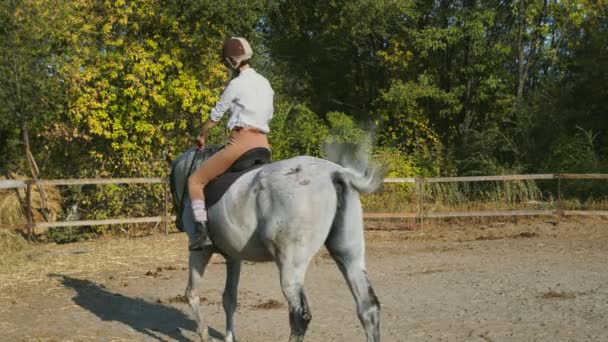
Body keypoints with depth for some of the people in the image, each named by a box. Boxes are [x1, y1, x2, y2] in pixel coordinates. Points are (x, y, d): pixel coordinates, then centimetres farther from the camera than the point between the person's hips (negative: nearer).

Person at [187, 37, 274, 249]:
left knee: (195, 181, 0)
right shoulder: (265, 83, 16)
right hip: (263, 143, 7)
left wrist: (202, 136, 17)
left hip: (241, 142, -7)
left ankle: (202, 231, -13)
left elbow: (216, 115, 3)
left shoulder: (236, 84, -5)